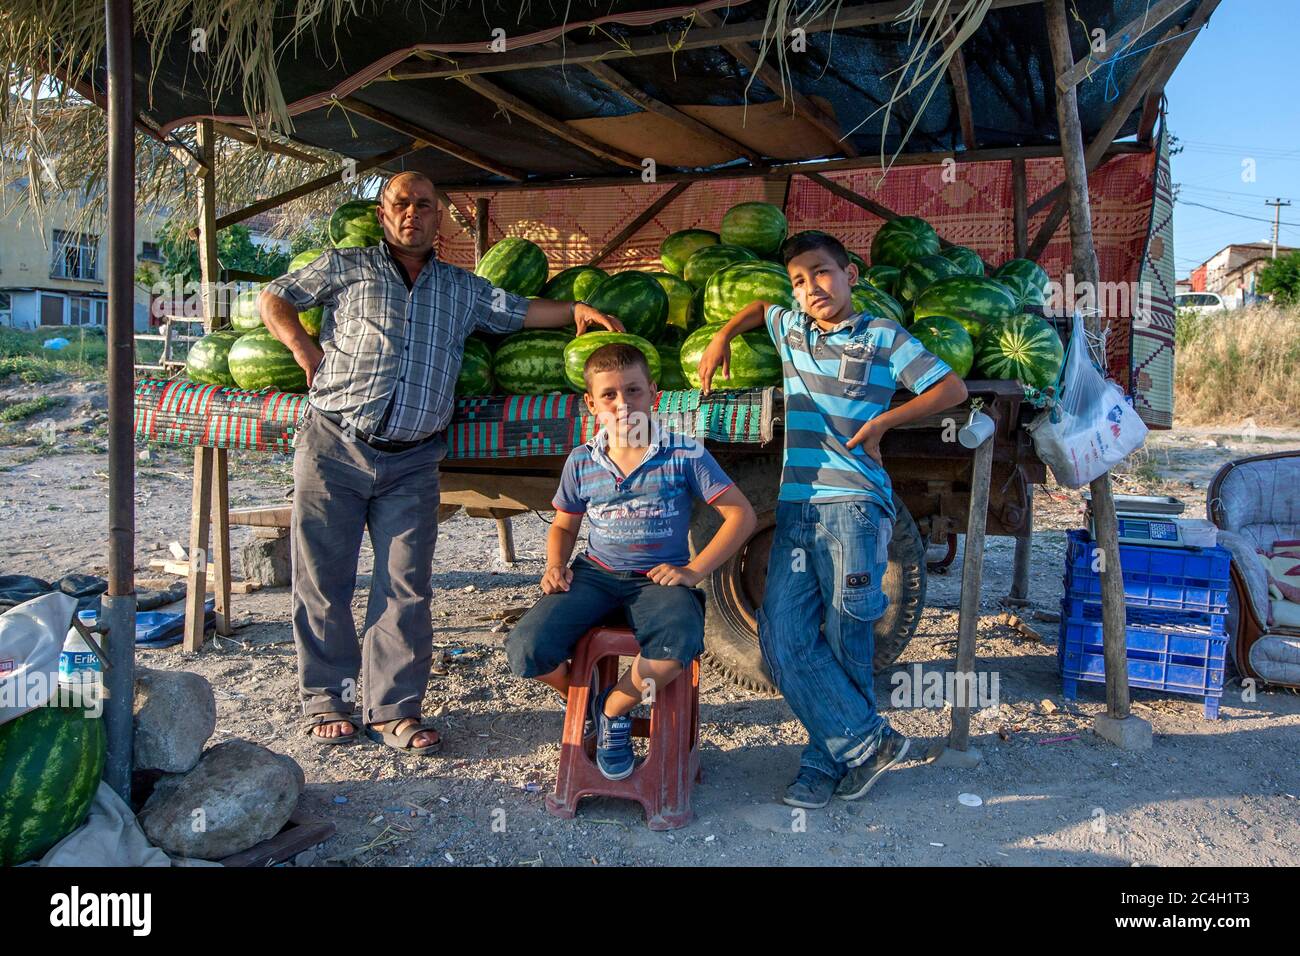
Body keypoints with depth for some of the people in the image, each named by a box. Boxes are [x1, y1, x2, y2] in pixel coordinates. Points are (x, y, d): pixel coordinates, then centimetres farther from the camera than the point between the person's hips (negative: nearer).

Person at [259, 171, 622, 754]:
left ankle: (393, 709, 8)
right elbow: (273, 299, 14)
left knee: (406, 587, -1)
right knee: (324, 579, 2)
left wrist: (576, 309, 3)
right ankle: (327, 702, 16)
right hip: (334, 448, -1)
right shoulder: (346, 269, 11)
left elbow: (521, 312, 19)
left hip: (412, 463, 2)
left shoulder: (462, 289, 19)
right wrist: (307, 353, 1)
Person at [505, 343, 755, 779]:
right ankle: (581, 700, 12)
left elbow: (741, 514, -4)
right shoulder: (581, 462, 6)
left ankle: (612, 708, -6)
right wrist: (556, 566, -1)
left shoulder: (685, 455, -5)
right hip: (596, 574, 3)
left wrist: (694, 570, -11)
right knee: (526, 648, -22)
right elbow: (564, 524, 21)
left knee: (678, 645, -37)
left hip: (659, 578, -2)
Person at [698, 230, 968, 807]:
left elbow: (953, 388, 3)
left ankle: (829, 761, 13)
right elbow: (758, 308, 39)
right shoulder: (789, 328, 17)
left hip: (854, 506, -5)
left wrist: (883, 421, -5)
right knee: (782, 637, -4)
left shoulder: (883, 337, 3)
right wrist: (722, 338, 22)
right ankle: (869, 741, 5)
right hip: (796, 505, 5)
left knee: (845, 643, -2)